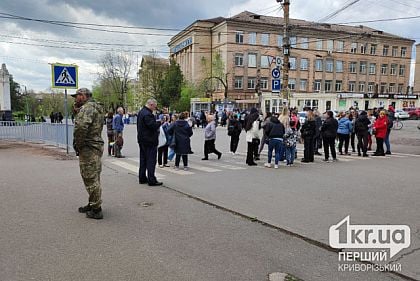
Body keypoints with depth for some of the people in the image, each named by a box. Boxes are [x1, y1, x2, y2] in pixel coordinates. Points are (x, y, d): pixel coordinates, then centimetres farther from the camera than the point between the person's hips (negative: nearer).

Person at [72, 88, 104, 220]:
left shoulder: (88, 107, -15)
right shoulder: (95, 107, 19)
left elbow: (81, 126, -30)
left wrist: (77, 145, -18)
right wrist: (77, 110, 7)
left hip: (88, 148, -11)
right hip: (96, 146, 11)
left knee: (91, 179, -4)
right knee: (93, 178, 19)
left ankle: (96, 210, 2)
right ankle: (93, 204, 31)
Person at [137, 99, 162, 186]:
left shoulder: (141, 112, 14)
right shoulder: (147, 114, -20)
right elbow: (153, 125, -24)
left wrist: (156, 122, 13)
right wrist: (160, 122, -10)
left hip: (142, 140, 10)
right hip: (149, 140, -10)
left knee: (143, 160, 16)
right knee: (151, 161, -5)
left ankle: (142, 178, 23)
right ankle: (151, 180, -2)